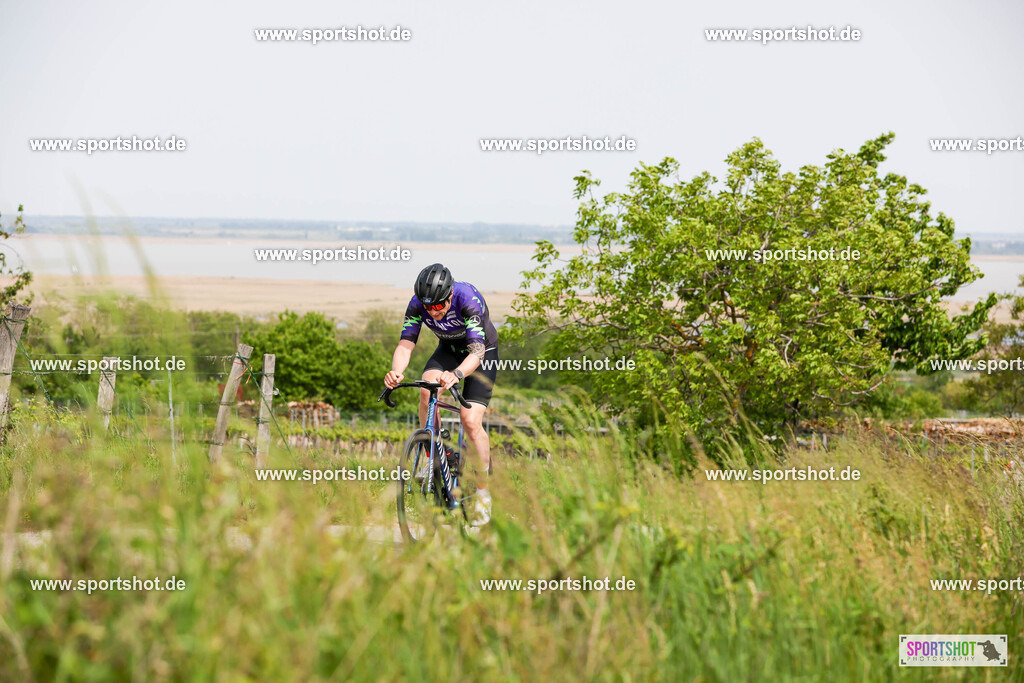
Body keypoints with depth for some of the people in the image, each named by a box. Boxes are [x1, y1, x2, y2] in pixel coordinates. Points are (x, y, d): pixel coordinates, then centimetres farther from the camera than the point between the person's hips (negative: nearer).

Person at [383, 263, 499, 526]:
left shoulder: (468, 299, -36)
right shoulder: (418, 304, -24)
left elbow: (477, 350, -42)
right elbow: (405, 344, -27)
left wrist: (455, 375, -61)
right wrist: (396, 372, -49)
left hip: (483, 351, -4)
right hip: (449, 349, 4)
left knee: (470, 421, -16)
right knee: (427, 392, -27)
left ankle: (483, 492, 0)